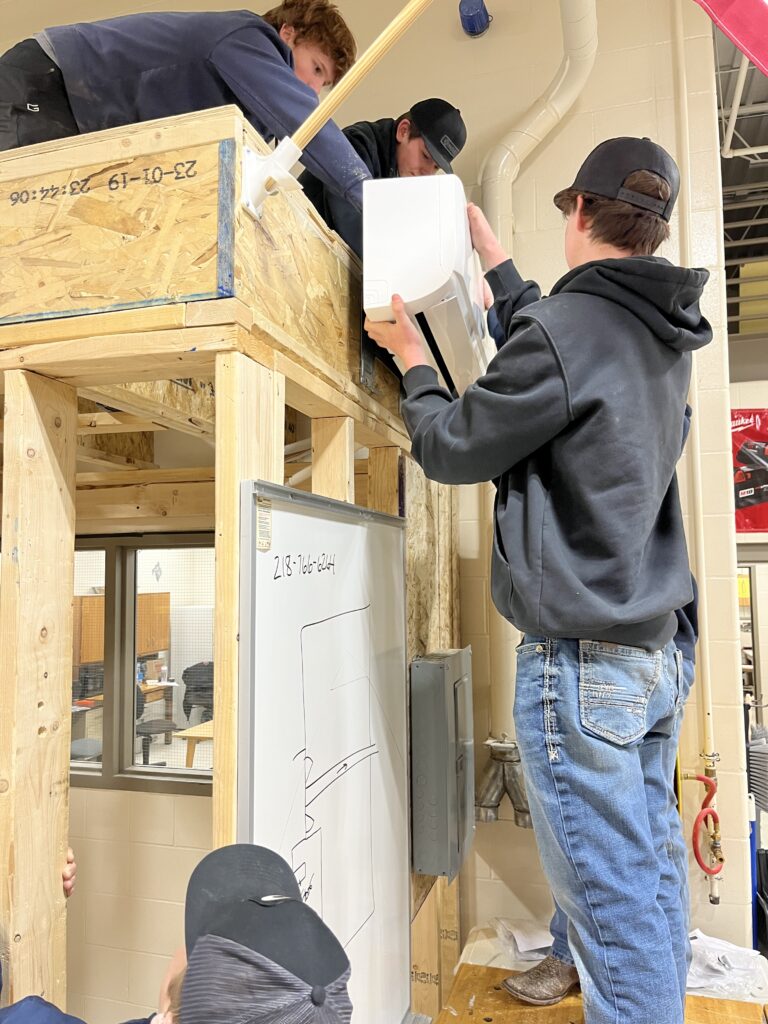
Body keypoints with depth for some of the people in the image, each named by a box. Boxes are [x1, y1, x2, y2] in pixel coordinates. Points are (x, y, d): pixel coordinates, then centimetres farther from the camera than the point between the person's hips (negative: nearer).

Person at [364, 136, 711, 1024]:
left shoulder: (567, 329, -17)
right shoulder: (664, 335, 9)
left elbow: (451, 450, -7)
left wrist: (411, 360, 11)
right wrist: (497, 264, 35)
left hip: (577, 659, -9)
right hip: (654, 652, 9)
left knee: (610, 901, 4)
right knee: (651, 878, 21)